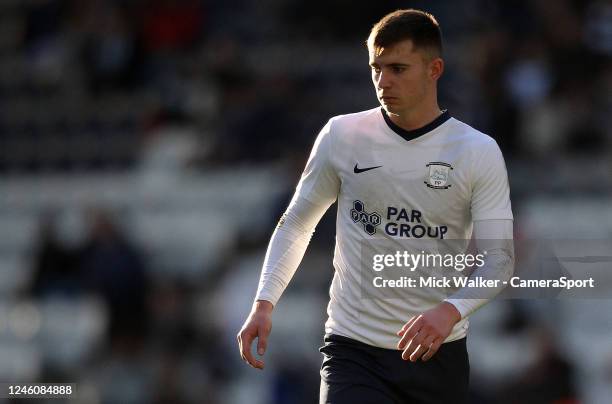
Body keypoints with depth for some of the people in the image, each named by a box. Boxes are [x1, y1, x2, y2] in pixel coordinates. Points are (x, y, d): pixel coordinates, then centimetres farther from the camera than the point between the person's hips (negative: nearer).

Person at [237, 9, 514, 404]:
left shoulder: (479, 152, -3)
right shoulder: (342, 135, 1)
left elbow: (499, 257, -7)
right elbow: (296, 224, 12)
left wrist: (451, 310, -26)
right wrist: (264, 303, 1)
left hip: (437, 354, 1)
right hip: (353, 349, 0)